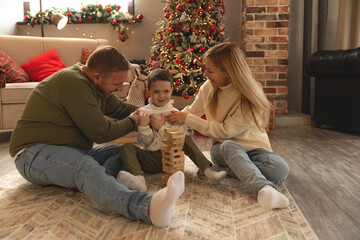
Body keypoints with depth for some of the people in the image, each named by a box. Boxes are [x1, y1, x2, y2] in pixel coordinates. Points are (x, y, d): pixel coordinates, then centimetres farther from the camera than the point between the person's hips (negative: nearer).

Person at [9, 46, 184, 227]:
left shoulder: (98, 85, 8)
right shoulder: (73, 83, -22)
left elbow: (120, 108, 20)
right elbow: (102, 133, -21)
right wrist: (132, 121, -4)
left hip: (73, 150, 10)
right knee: (86, 168, -39)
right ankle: (148, 207, -63)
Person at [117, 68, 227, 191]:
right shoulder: (143, 112, 0)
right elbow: (145, 143, -4)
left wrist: (162, 128, -13)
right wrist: (143, 127, -22)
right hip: (151, 158, 0)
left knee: (186, 139, -22)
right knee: (126, 147, -23)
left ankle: (208, 171, -30)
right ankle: (139, 180, -48)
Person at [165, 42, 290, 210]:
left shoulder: (250, 97, -20)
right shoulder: (207, 88, -2)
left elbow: (226, 131, -22)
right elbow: (190, 112, 15)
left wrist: (187, 119, -19)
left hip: (252, 148, -2)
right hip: (223, 148, 2)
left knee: (280, 169, -32)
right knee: (230, 146, -38)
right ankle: (264, 187, -51)